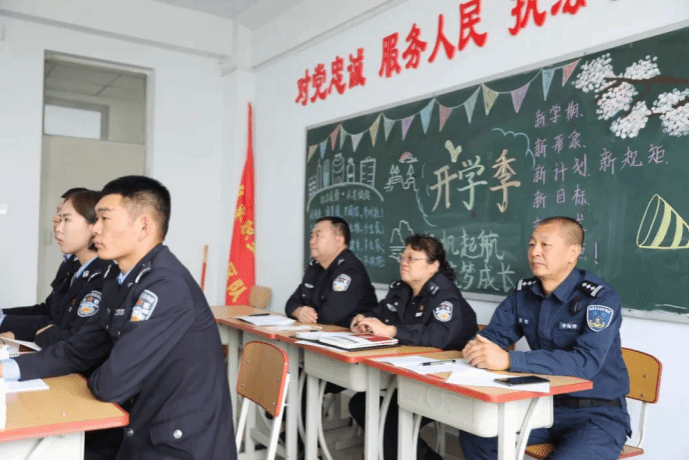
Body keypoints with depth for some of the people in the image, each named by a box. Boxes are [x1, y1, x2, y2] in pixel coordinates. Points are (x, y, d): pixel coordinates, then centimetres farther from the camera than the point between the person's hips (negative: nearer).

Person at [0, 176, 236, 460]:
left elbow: (113, 384, -23)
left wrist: (95, 381, -1)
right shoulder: (120, 285, 7)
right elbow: (78, 351, 14)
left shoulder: (167, 286, -24)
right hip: (145, 436, 7)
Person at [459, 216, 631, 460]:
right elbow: (493, 335, 6)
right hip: (545, 404, 5)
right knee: (474, 435, -10)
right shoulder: (524, 292, 2)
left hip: (598, 413, -5)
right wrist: (478, 348, -20)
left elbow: (587, 362, -30)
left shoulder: (601, 297, -17)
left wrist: (510, 360, -38)